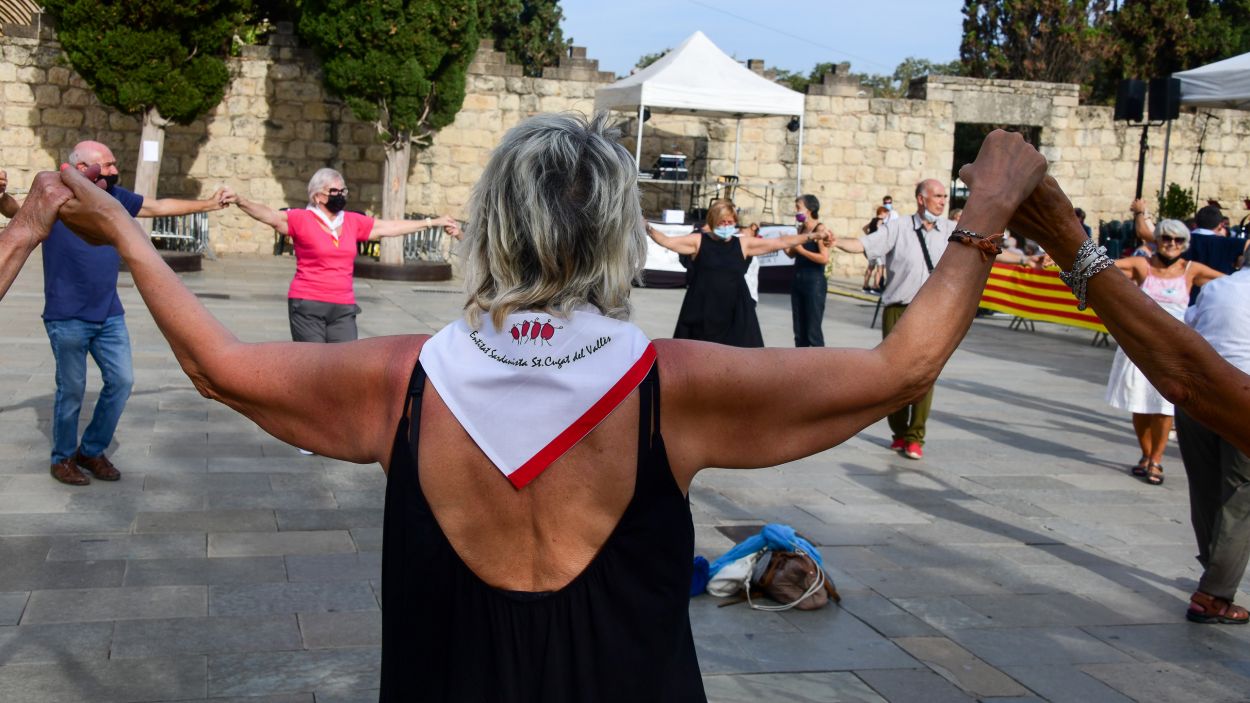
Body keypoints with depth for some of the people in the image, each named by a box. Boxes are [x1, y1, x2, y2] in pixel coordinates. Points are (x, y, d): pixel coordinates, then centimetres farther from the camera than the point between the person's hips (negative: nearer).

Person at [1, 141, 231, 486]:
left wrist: (208, 204, 19)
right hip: (68, 319, -5)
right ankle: (63, 459, 22)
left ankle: (92, 451, 23)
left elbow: (161, 206, 16)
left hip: (110, 315, 5)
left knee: (121, 381, 5)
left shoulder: (116, 198, 6)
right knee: (71, 390, 3)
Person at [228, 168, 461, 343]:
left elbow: (389, 226, 19)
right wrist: (240, 202, -35)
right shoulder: (302, 219, -4)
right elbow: (270, 215, -17)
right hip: (308, 305, -5)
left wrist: (432, 222, 24)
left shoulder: (354, 222, 11)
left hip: (343, 307, 5)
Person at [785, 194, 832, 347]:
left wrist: (801, 250, -18)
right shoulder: (801, 228, 11)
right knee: (799, 331, 12)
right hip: (798, 281, 8)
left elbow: (824, 258, -21)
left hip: (815, 283, -8)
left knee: (813, 331, -6)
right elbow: (792, 254, 17)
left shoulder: (820, 229, -12)